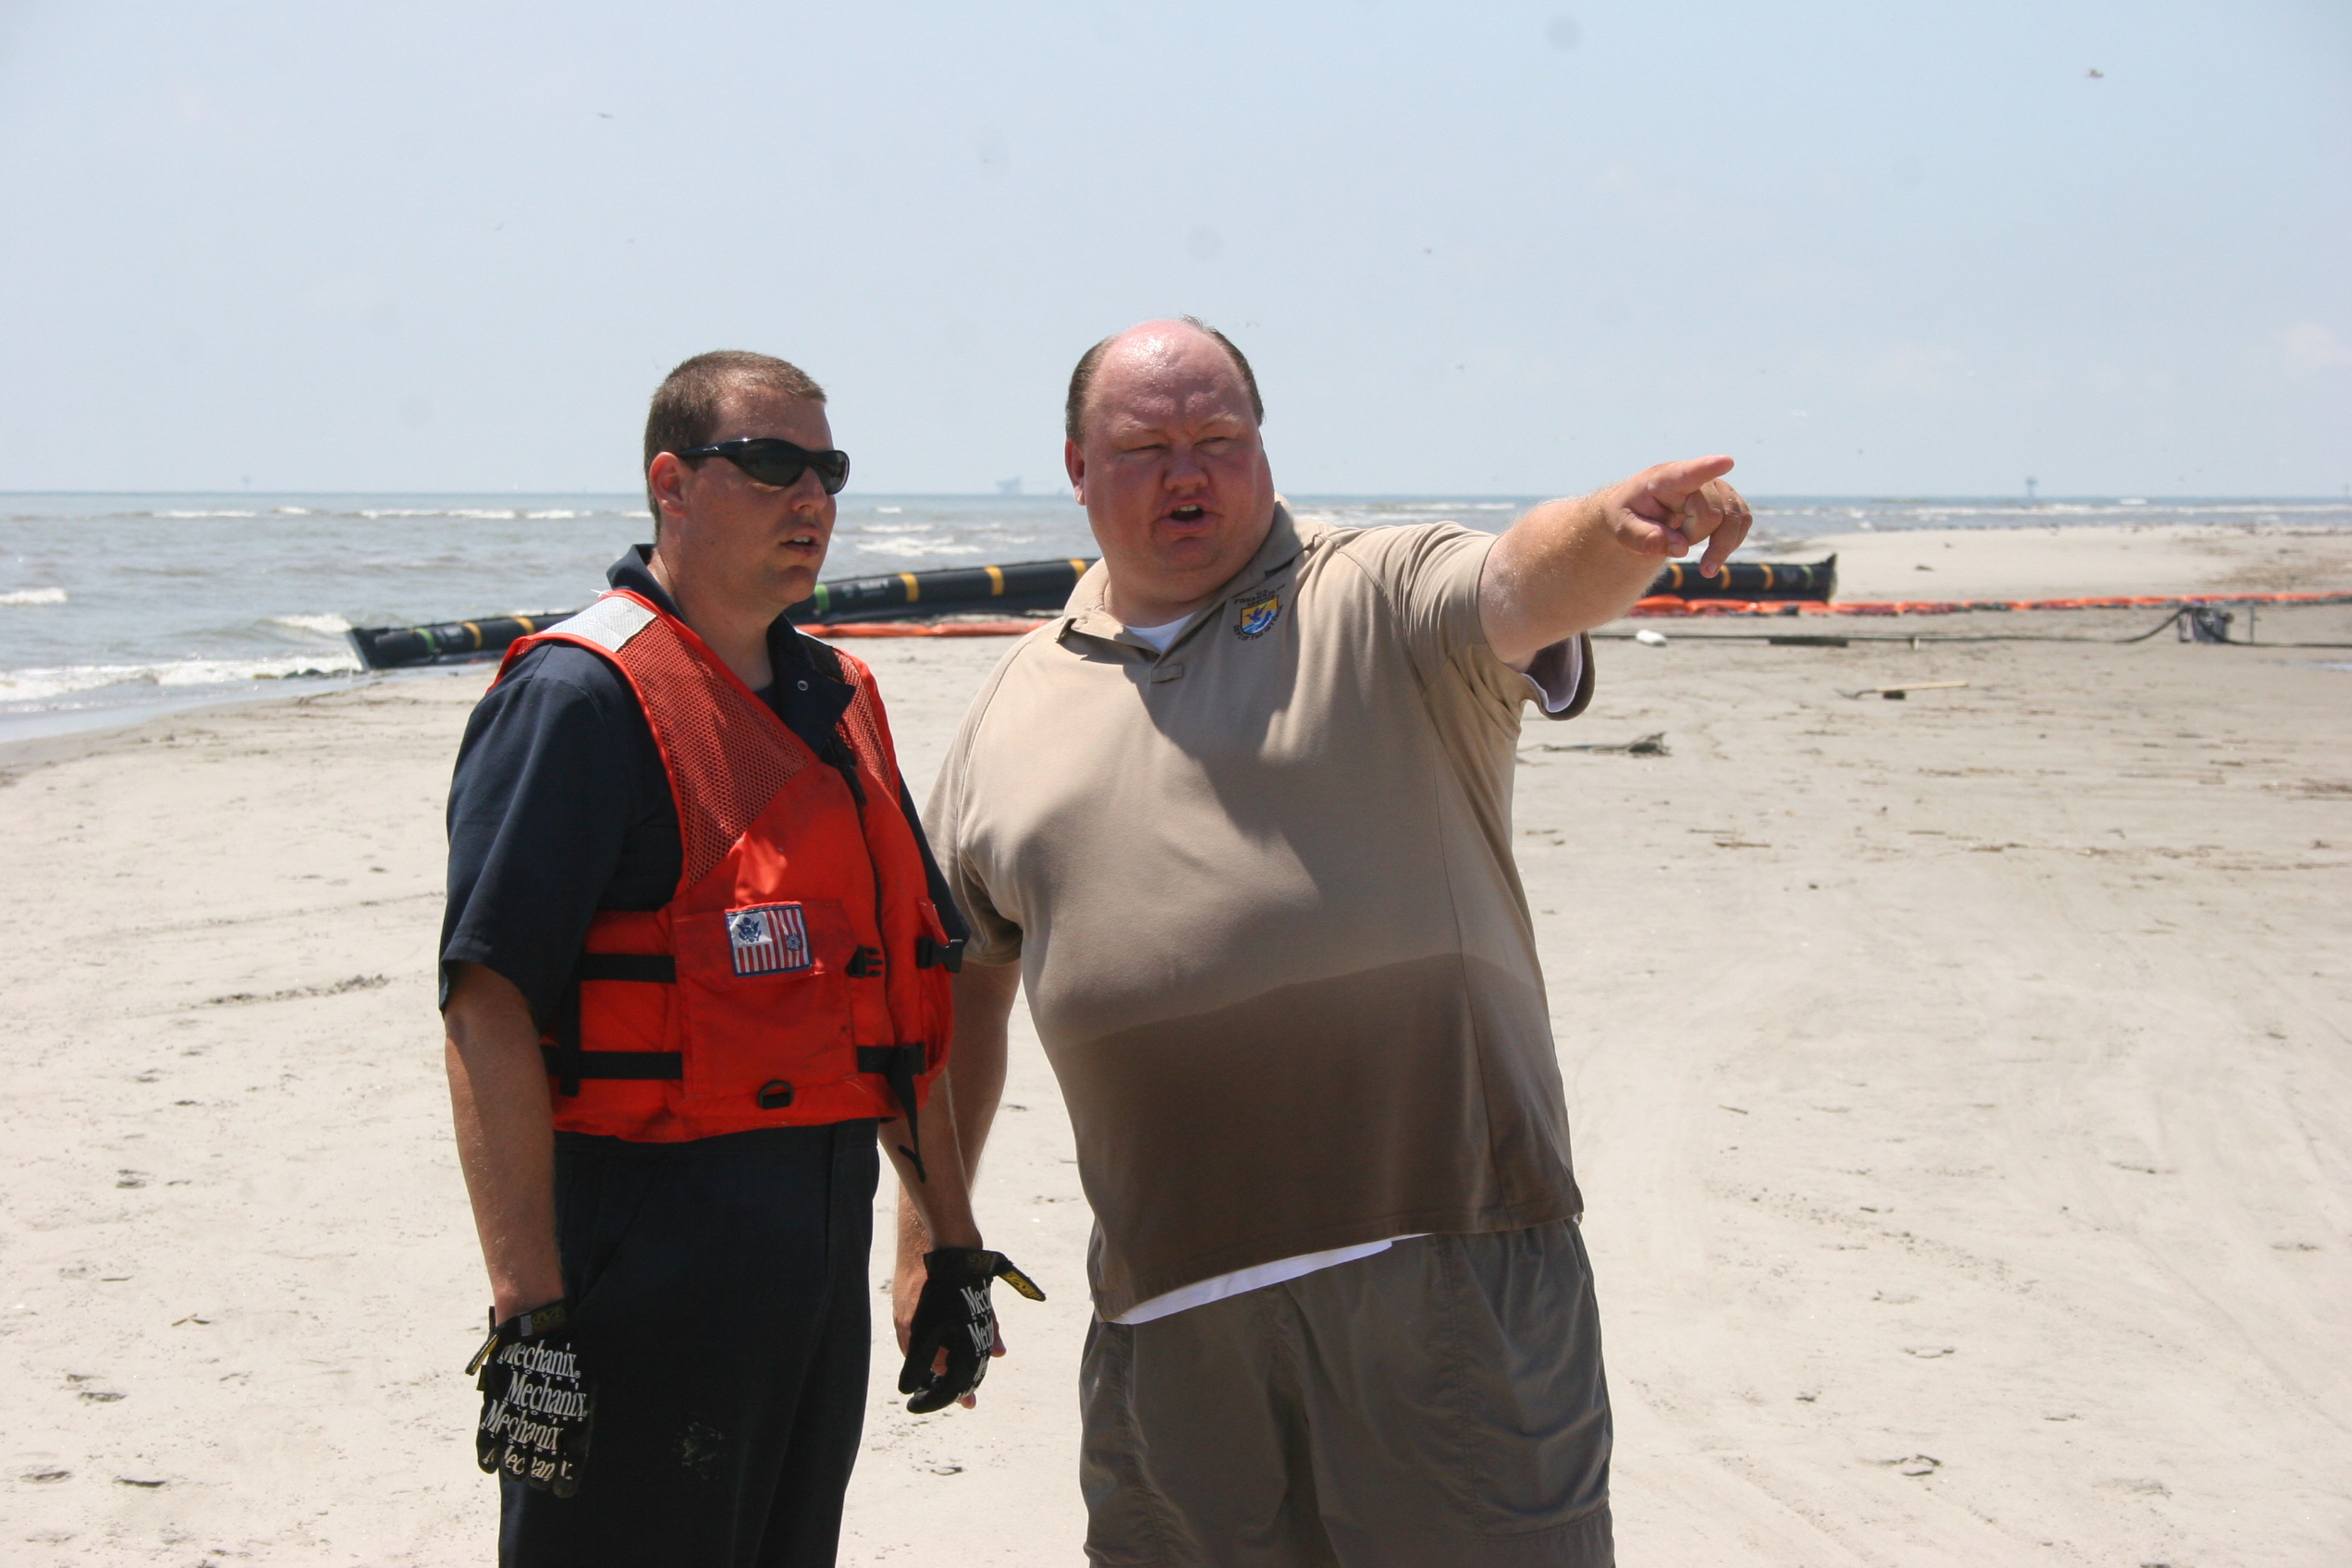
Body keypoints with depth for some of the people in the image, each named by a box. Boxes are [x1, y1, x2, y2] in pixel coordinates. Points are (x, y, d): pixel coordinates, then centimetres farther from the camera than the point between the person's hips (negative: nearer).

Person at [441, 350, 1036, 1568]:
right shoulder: (581, 695, -11)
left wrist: (955, 1250, 19)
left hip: (825, 1240, 8)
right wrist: (528, 1315, -24)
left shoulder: (835, 701, 15)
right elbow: (488, 1008, -19)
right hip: (649, 1247, -8)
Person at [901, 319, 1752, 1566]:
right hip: (1168, 1302, 4)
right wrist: (929, 1232, 22)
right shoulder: (1014, 713, 15)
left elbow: (1519, 586, -19)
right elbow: (963, 978, 23)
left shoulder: (1379, 601, 3)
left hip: (1447, 1252, -4)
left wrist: (1614, 526, -42)